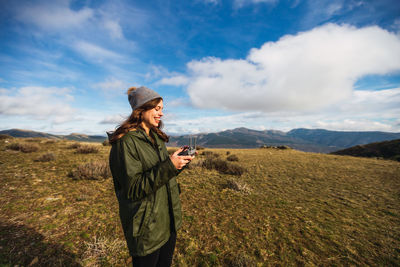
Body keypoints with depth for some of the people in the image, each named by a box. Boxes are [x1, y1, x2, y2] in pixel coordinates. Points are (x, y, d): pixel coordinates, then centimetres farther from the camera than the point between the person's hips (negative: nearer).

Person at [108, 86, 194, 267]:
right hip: (146, 229, -7)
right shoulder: (125, 142, -19)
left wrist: (179, 161, -7)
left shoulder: (157, 138, 5)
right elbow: (133, 189, -23)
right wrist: (169, 165, -30)